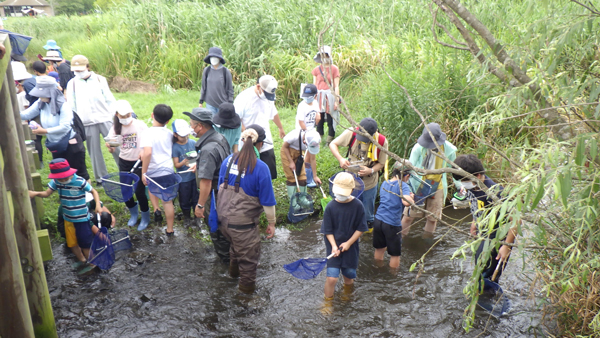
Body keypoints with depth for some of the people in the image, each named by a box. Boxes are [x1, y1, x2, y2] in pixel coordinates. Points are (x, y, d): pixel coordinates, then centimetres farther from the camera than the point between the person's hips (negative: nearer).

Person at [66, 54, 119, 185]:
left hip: (105, 119, -1)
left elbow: (110, 100, 3)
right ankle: (101, 177, 20)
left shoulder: (100, 79, 1)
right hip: (87, 123, 1)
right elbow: (71, 106, 8)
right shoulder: (72, 83, 4)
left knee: (116, 147, -1)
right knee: (94, 151, 7)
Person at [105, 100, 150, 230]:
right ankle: (133, 213, 36)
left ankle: (145, 217, 20)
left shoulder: (140, 125, -12)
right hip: (124, 162, 4)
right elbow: (112, 150, -6)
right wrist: (109, 147, -29)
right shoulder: (115, 128, -3)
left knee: (139, 191, -5)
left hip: (139, 162, -3)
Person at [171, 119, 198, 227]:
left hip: (195, 175, 2)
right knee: (185, 199, 13)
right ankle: (186, 217, 35)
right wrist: (184, 162, -28)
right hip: (183, 178, -2)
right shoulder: (175, 147, -10)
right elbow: (176, 165, -9)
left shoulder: (193, 143, -3)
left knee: (196, 197, 11)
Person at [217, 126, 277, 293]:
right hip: (243, 223, -6)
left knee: (236, 244, 34)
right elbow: (267, 201, -15)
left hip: (223, 217, 7)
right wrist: (271, 223, -1)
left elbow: (221, 187, 9)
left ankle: (234, 270, 58)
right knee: (249, 254, 18)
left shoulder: (229, 160, -4)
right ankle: (247, 285, 38)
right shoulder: (260, 168, -21)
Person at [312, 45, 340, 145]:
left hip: (330, 96, -3)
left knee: (331, 120, 1)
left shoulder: (334, 68, 0)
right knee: (319, 120, 4)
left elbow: (336, 86, -2)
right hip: (319, 96, 3)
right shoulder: (316, 69, 9)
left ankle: (330, 143, 10)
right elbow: (314, 85, 13)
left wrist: (336, 100, -7)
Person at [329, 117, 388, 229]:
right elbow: (333, 144, -7)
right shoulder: (352, 133, -18)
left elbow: (381, 163, -5)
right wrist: (340, 159, -25)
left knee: (368, 213, 17)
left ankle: (369, 228, 47)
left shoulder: (382, 141, -17)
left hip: (369, 183, 0)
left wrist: (371, 170, -26)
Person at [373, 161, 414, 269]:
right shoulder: (402, 185, -11)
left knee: (379, 249, 25)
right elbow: (406, 202, -29)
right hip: (392, 224, -7)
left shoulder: (384, 183, 11)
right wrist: (411, 197, -6)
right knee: (395, 254, 13)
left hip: (378, 220, 7)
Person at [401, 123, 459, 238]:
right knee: (409, 215, 3)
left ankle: (427, 239, 33)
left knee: (433, 218, 12)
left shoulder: (449, 149, -10)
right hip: (418, 186, -2)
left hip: (437, 187, 2)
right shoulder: (419, 147, -17)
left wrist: (460, 185, 1)